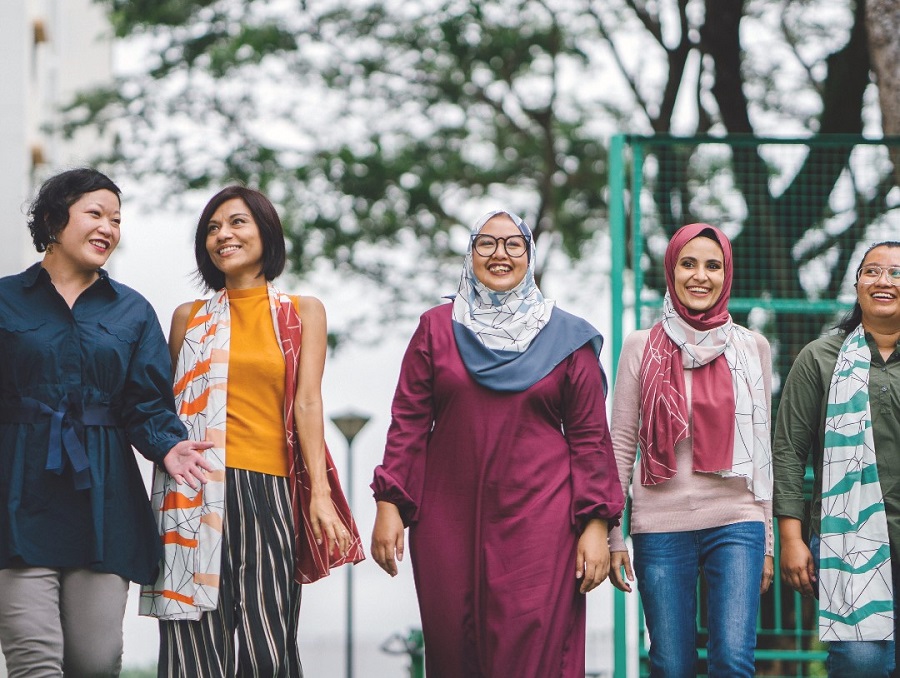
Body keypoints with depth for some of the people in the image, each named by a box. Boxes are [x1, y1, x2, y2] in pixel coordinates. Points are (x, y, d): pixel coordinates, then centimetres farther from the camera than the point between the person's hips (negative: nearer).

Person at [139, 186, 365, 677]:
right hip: (199, 492, 1)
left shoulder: (303, 313, 12)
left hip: (268, 490, -1)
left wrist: (320, 492, -9)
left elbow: (307, 402, 2)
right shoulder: (190, 318, 15)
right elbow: (170, 406, 14)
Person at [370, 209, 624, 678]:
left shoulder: (566, 337, 7)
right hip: (449, 524, 2)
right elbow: (408, 423, 8)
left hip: (538, 521, -1)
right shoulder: (436, 329, 11)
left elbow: (590, 437, 5)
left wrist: (596, 524, -2)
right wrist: (388, 504, 0)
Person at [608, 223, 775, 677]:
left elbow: (761, 448, 11)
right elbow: (621, 444, 5)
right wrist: (611, 536, 1)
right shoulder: (642, 346, 4)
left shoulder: (752, 348, 8)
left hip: (735, 524, 0)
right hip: (661, 527, 0)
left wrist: (768, 540, 10)